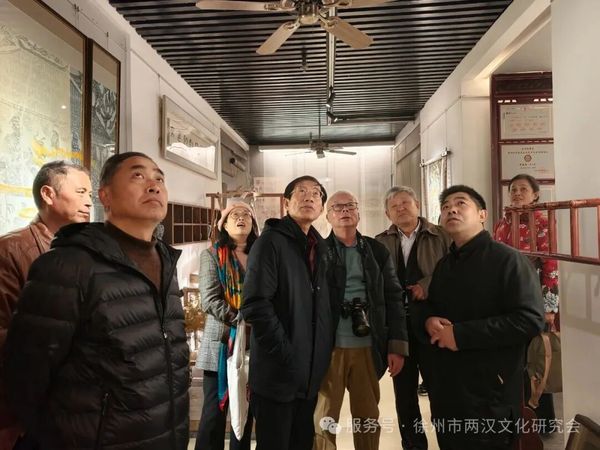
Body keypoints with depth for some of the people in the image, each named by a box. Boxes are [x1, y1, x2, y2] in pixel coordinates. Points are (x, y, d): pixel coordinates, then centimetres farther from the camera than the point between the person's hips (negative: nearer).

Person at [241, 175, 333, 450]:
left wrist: (323, 353, 7)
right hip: (279, 371, -7)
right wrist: (286, 356, -19)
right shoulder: (271, 241, -10)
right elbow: (255, 305, -20)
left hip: (311, 372, 7)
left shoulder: (319, 247, 12)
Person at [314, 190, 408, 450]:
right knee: (324, 417, 9)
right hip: (329, 347, -2)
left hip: (368, 347, 3)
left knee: (368, 417, 15)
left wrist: (397, 346, 0)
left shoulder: (377, 251, 7)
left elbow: (394, 299, 6)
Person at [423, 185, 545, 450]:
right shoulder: (444, 265, 11)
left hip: (490, 394, -7)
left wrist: (460, 334, -23)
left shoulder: (507, 260, -13)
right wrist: (430, 321, -3)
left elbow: (530, 319, -23)